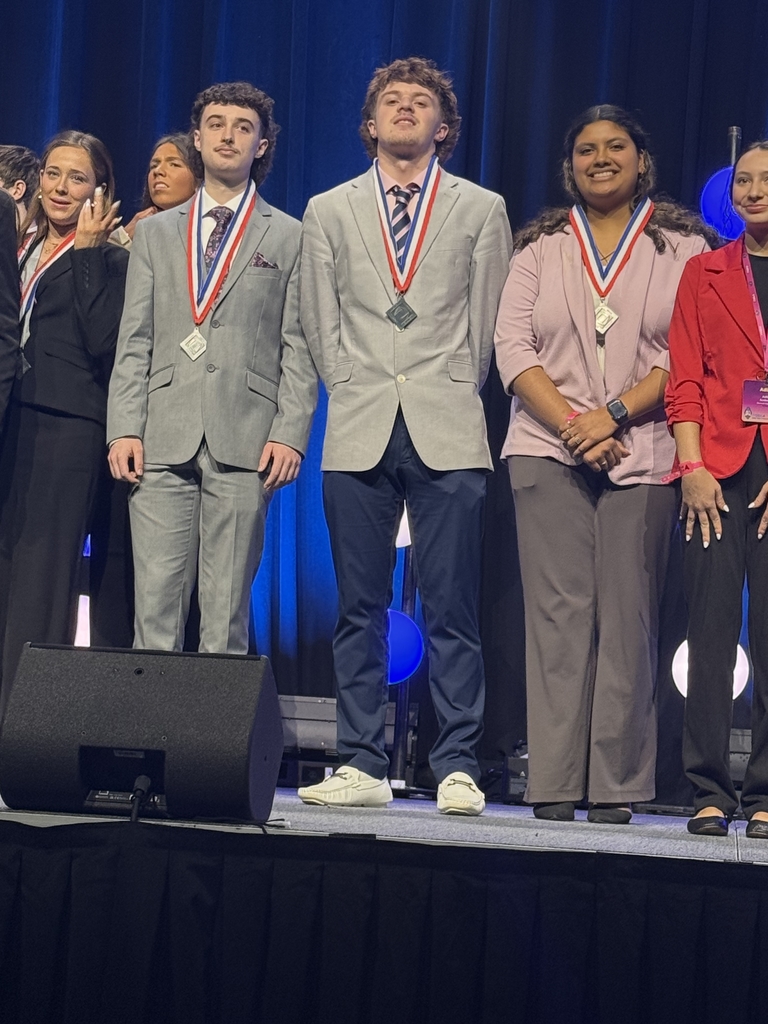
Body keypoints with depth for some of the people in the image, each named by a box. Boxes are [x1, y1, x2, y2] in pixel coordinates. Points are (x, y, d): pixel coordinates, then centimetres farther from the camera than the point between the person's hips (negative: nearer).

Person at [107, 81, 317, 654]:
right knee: (155, 599, -4)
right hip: (163, 440, 2)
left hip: (245, 445, -2)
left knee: (228, 605, -1)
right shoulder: (156, 232, 18)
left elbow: (299, 349, 4)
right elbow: (135, 341, 12)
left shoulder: (289, 238, 10)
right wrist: (124, 428, 1)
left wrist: (290, 433, -7)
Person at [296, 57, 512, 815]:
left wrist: (449, 399, 6)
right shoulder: (329, 212, 14)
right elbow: (322, 327, 12)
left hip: (447, 434, -2)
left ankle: (457, 768, 0)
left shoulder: (481, 210, 10)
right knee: (359, 609, 3)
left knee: (451, 609, -4)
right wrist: (358, 396, 6)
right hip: (358, 433, 2)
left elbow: (483, 327, 9)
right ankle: (361, 765, 8)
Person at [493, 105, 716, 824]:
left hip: (642, 456, -1)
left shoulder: (683, 247, 9)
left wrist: (613, 414, -11)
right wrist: (571, 422, -9)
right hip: (548, 452, 1)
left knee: (628, 618, -4)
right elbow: (512, 346, 4)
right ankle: (554, 785, -4)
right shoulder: (540, 248, 14)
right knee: (559, 613, -5)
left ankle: (616, 788, -1)